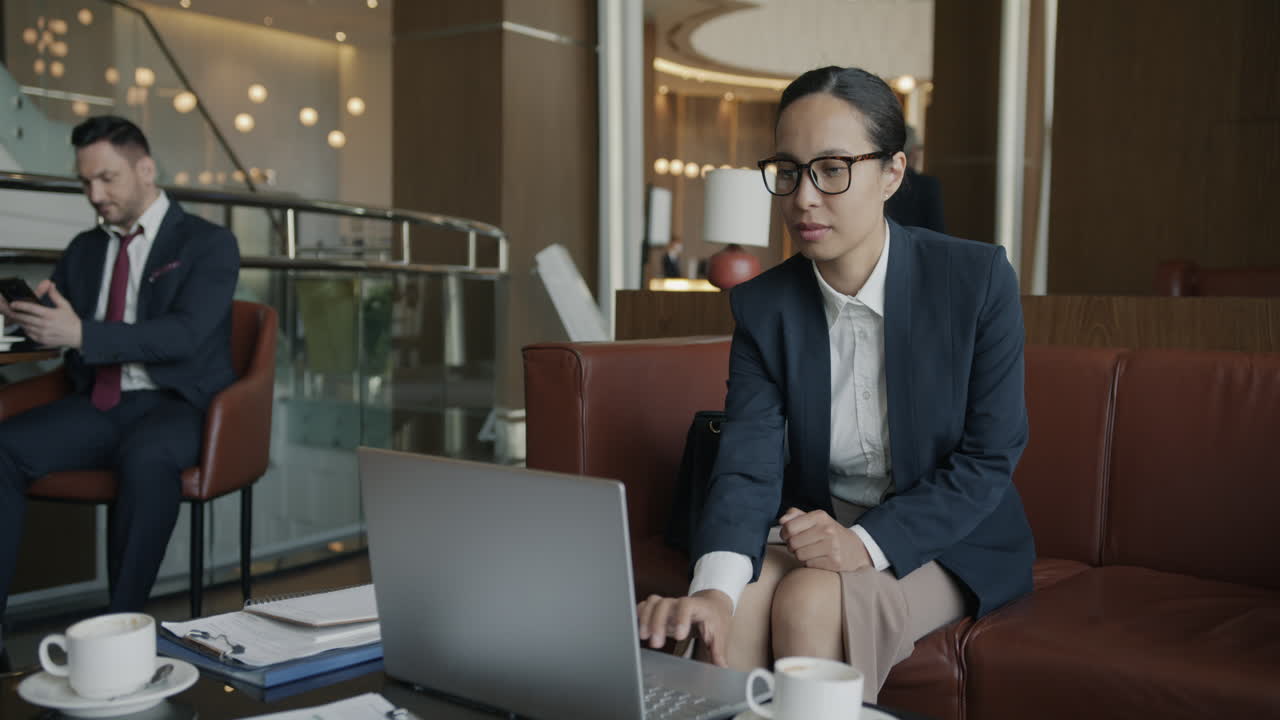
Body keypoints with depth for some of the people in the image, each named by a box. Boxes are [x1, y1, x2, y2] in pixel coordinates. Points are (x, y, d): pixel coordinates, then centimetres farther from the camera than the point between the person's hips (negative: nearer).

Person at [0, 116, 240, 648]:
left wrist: (81, 334, -27)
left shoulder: (209, 244, -1)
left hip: (174, 405, -5)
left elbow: (184, 334, -16)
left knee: (145, 458, -38)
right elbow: (54, 326, 16)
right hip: (96, 406, 5)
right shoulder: (83, 249, 18)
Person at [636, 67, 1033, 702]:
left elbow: (988, 458, -12)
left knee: (809, 600, -30)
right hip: (815, 529, 2)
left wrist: (868, 543, -26)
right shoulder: (762, 305, -5)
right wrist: (713, 588, -36)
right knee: (734, 605, -29)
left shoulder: (977, 279, -12)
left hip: (948, 539, -2)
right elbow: (748, 465, -16)